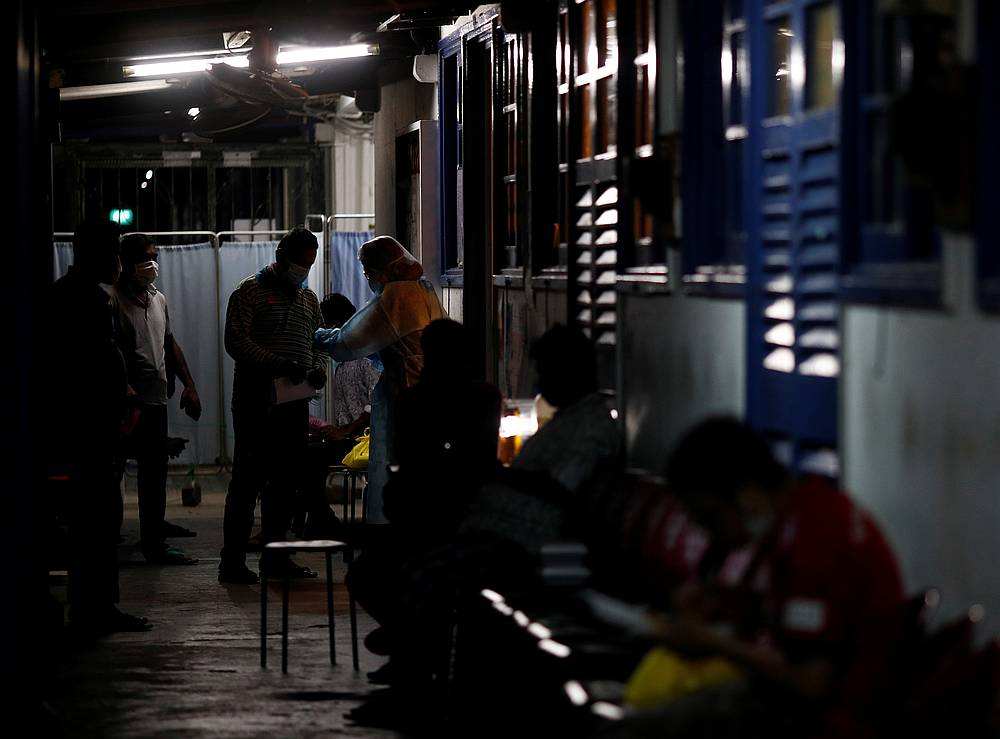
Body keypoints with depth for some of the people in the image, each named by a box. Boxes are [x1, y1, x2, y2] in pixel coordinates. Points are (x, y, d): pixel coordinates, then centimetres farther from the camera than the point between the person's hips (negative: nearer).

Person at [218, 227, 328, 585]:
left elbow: (320, 342, 21)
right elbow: (236, 341, -13)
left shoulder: (308, 298, 18)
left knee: (285, 480, 8)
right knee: (248, 479, -7)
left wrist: (318, 368, -3)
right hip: (256, 401, -7)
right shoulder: (251, 291, -3)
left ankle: (274, 556, 14)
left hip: (294, 402, 7)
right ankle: (233, 560, -6)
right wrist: (279, 364, -23)